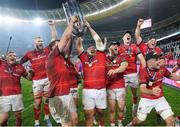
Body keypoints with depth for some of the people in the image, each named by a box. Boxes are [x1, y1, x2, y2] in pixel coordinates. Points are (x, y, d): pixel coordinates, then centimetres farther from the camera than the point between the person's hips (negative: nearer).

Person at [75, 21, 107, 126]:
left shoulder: (100, 55, 7)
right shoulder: (84, 57, 10)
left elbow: (98, 40, 8)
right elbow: (78, 45, 11)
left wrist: (89, 27, 15)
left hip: (101, 90, 0)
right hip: (87, 90, 0)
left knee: (101, 112, 15)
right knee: (89, 114, 5)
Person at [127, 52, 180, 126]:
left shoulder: (162, 69, -9)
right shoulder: (143, 72, -24)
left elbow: (171, 76, 12)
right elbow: (142, 89, -34)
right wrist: (152, 92, -53)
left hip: (160, 98, 4)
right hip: (146, 99, -3)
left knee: (171, 121, -6)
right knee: (139, 120, 12)